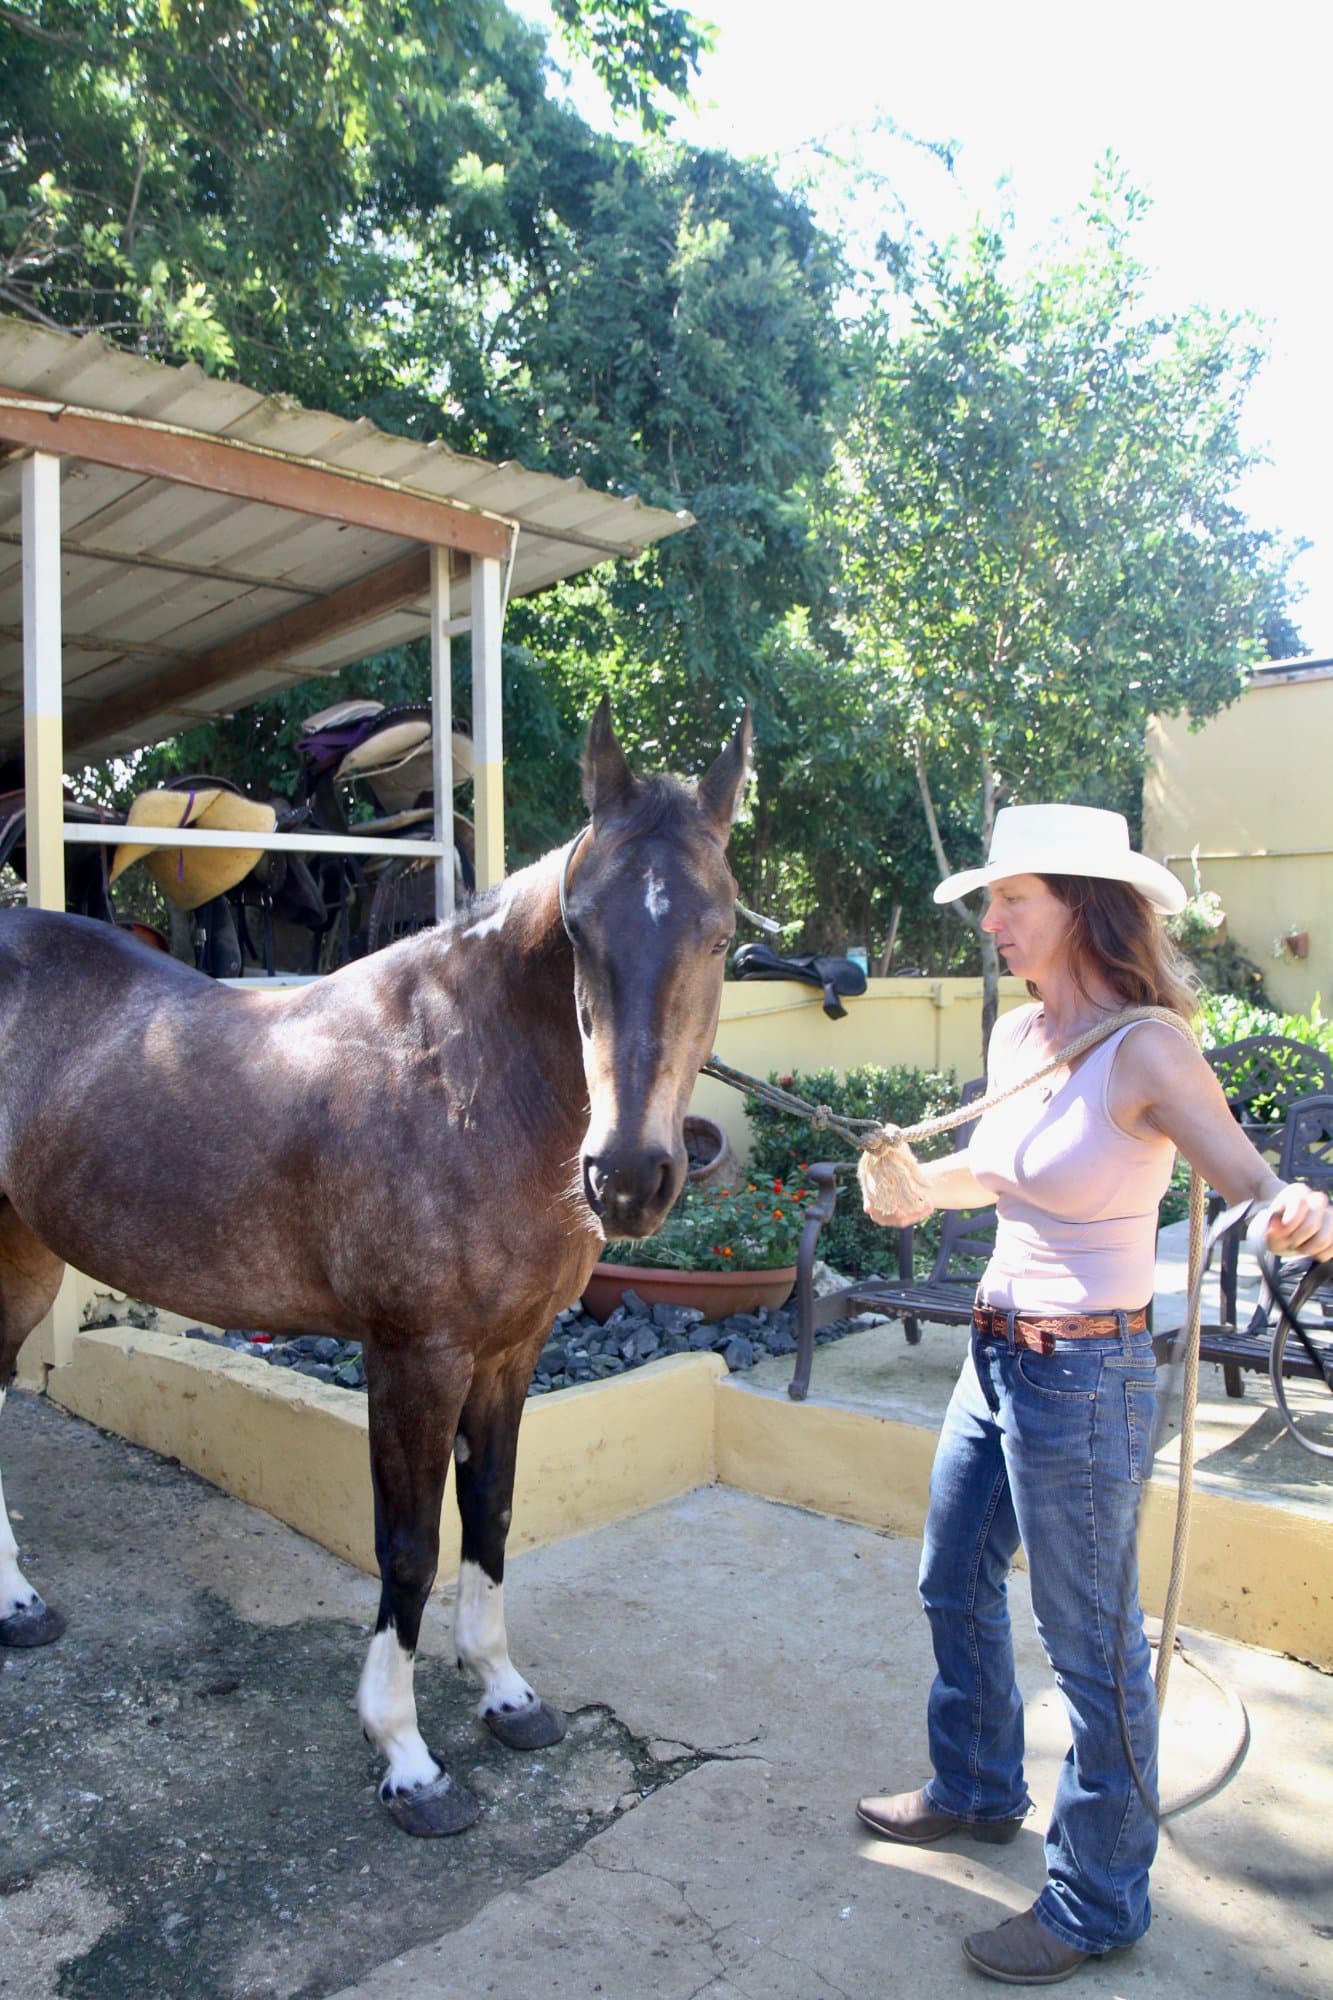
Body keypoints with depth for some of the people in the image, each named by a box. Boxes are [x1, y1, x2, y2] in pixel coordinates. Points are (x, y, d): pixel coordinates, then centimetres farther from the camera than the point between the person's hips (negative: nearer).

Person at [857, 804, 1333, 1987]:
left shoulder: (1145, 1050, -19)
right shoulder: (1016, 1035, 3)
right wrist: (926, 1186, 4)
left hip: (1084, 1378, -8)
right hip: (995, 1359, 8)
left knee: (1091, 1645, 9)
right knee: (955, 1588, 24)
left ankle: (1098, 1903, 31)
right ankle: (977, 1789, 49)